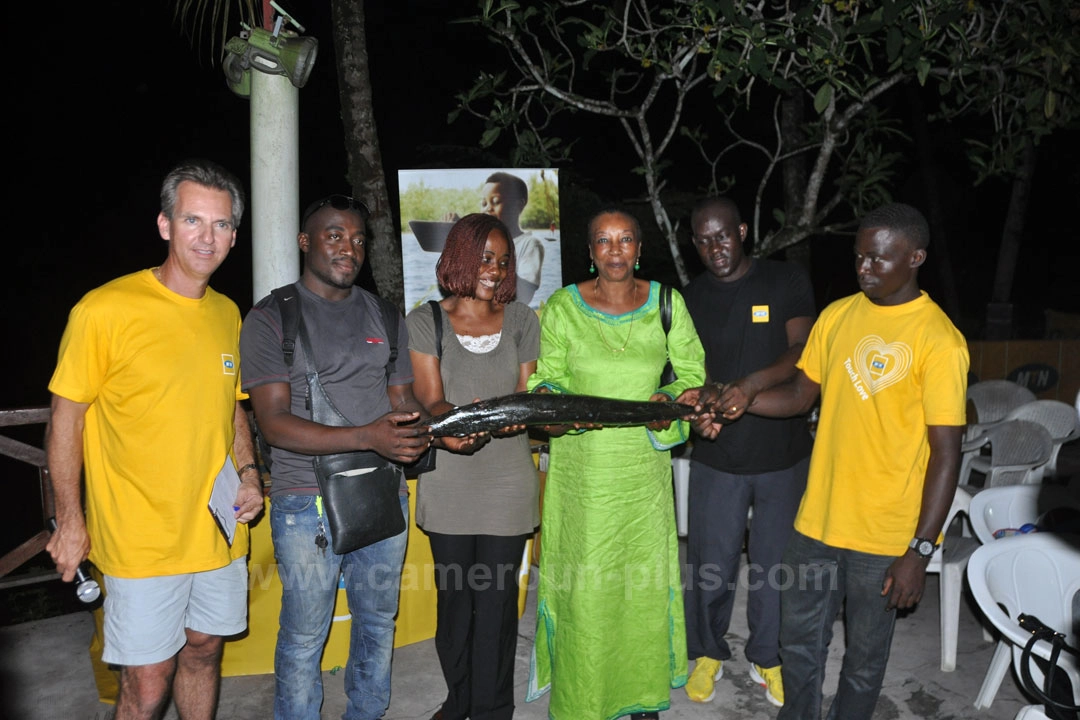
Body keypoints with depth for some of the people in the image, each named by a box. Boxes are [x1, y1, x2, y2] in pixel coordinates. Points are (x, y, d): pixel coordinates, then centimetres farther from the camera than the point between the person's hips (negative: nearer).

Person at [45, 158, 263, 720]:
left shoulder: (227, 314, 6)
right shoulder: (105, 309, -13)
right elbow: (66, 419, -7)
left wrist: (247, 473, 2)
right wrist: (70, 520, -7)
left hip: (219, 531, 5)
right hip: (141, 541, -5)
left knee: (204, 650, 19)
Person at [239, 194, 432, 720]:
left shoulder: (384, 316, 10)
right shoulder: (271, 318, -5)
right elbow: (274, 422, -14)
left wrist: (416, 430, -13)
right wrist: (367, 436, -25)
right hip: (308, 503, -4)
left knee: (378, 623, 18)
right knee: (304, 637, 7)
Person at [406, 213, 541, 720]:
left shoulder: (521, 321, 6)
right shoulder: (425, 322, 2)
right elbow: (430, 400, -5)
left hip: (509, 482, 0)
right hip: (449, 482, 0)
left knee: (497, 599, 5)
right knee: (454, 595, 12)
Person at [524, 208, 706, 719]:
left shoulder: (667, 302, 1)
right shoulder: (562, 307, -3)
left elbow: (692, 370, 8)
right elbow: (550, 377, 2)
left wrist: (669, 399, -11)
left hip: (644, 462, 2)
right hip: (582, 464, -1)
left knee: (646, 575, 11)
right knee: (584, 580, 4)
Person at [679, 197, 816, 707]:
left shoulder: (787, 282, -2)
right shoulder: (690, 297, 3)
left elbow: (802, 353, -12)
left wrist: (752, 384, -30)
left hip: (784, 453, -1)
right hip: (717, 455, 1)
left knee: (775, 563, 12)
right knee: (710, 564, 8)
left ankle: (766, 657, 34)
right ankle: (708, 652, 33)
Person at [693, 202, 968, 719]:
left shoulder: (939, 340, -14)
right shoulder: (836, 316, 2)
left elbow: (946, 453, -14)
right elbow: (802, 393, 9)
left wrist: (919, 551, -16)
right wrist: (740, 401, -9)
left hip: (886, 536, -4)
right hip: (817, 520, 5)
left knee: (865, 658, 15)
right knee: (799, 643, 18)